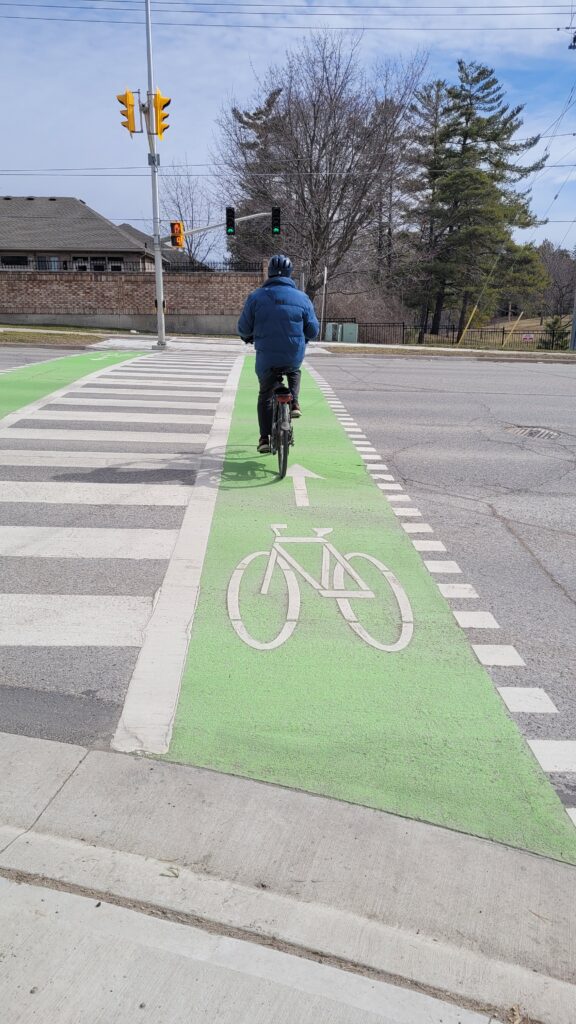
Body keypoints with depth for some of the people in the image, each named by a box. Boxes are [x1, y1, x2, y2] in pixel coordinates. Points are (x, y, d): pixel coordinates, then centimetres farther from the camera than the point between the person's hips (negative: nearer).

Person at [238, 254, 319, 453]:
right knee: (294, 372, 36)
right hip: (294, 357, 1)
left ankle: (265, 439, 13)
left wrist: (248, 338, 24)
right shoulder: (302, 298, 0)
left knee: (265, 396, 16)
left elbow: (244, 328, 0)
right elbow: (313, 330, 5)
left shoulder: (256, 297, -4)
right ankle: (294, 404, 17)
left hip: (266, 358, -1)